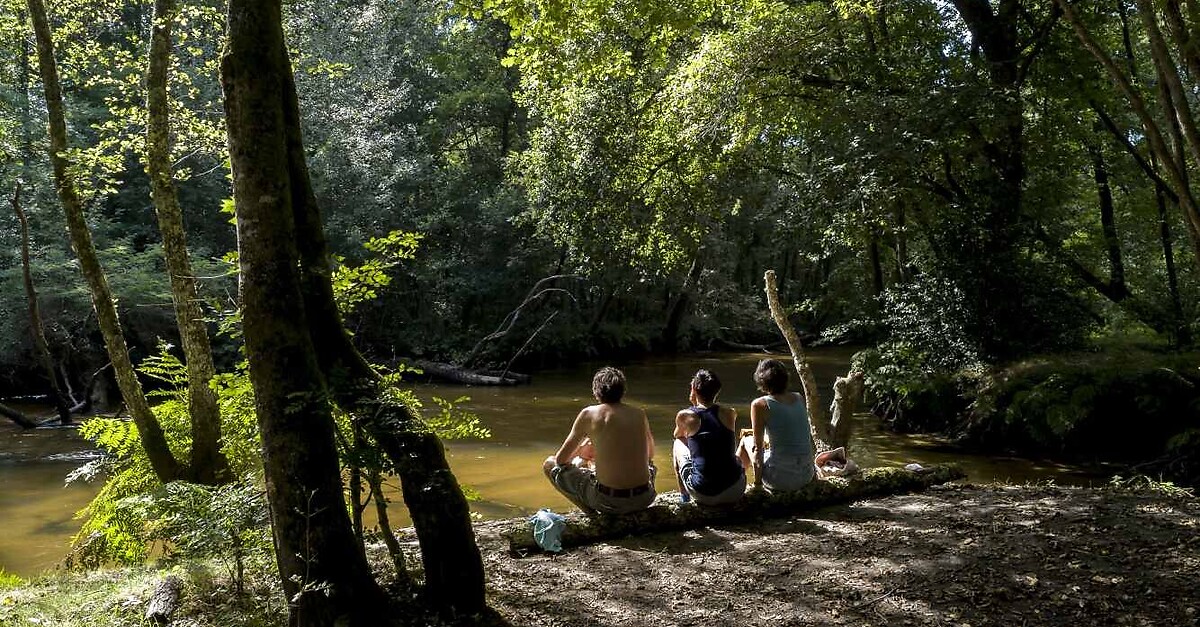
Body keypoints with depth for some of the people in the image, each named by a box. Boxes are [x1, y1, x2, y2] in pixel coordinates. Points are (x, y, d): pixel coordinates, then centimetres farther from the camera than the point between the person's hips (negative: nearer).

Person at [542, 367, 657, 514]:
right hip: (644, 499, 4)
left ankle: (592, 513, 4)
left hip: (608, 502, -4)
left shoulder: (588, 414, -2)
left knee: (549, 464, 14)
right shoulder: (640, 414, 8)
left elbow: (561, 459, 6)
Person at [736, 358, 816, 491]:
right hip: (806, 477, 5)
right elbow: (809, 438, 13)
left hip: (780, 480, -5)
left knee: (746, 441, 22)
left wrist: (757, 481, 0)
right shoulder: (799, 399, 5)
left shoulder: (760, 404, -11)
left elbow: (757, 447, -8)